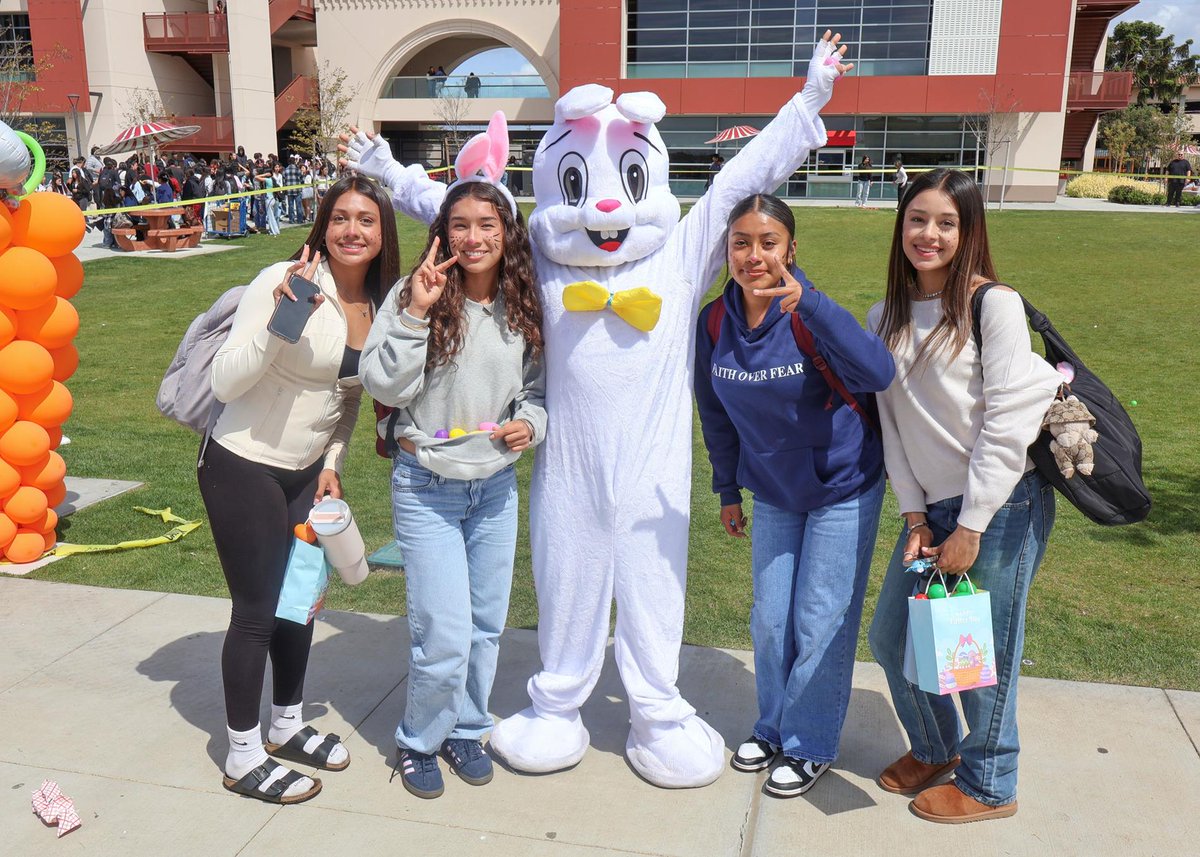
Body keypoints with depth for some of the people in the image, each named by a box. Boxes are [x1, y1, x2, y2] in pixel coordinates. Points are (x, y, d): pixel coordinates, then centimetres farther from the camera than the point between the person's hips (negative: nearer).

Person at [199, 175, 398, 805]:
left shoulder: (381, 304, 0)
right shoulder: (284, 281, -21)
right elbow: (225, 381, -25)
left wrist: (332, 463, 4)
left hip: (307, 471, 7)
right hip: (243, 469, -7)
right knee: (256, 610, 2)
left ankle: (287, 724, 39)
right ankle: (243, 757, 21)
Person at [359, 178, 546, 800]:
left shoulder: (523, 308, 1)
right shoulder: (415, 296, -10)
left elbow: (537, 387, 11)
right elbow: (382, 385, -16)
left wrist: (529, 422, -9)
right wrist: (415, 313, -24)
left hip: (497, 487, 4)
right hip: (427, 486, -4)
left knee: (486, 625, 15)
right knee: (445, 636, -5)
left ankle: (466, 730, 39)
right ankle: (418, 741, 23)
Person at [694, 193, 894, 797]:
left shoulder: (810, 317, -24)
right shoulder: (714, 323, -10)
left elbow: (877, 374, -42)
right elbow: (717, 415, 5)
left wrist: (811, 305, -52)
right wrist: (728, 488, 10)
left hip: (843, 489, -4)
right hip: (773, 493, 4)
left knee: (821, 623, 4)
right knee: (769, 620, 12)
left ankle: (811, 746, 23)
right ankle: (773, 728, 35)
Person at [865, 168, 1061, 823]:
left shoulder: (993, 304, -10)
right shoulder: (885, 319, 8)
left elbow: (1008, 420, -15)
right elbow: (892, 421, 7)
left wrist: (971, 526, -15)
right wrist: (914, 515, -1)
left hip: (1003, 504, -6)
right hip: (933, 506, 6)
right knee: (890, 637, 13)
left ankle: (989, 785, 28)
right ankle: (935, 747, 39)